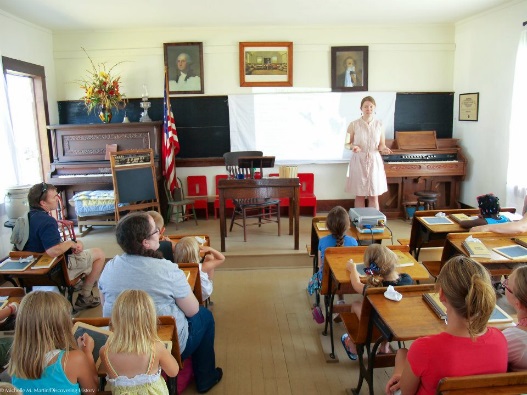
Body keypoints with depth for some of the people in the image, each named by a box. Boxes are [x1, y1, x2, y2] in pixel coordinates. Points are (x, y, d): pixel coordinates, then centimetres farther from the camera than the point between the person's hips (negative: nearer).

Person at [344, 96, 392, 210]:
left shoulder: (379, 125, 2)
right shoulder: (354, 125, -4)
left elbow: (382, 144, 9)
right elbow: (347, 144, 2)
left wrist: (384, 149, -14)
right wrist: (353, 147, -20)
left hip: (375, 162, 2)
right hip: (359, 161, -1)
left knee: (374, 196, 4)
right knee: (359, 195, 4)